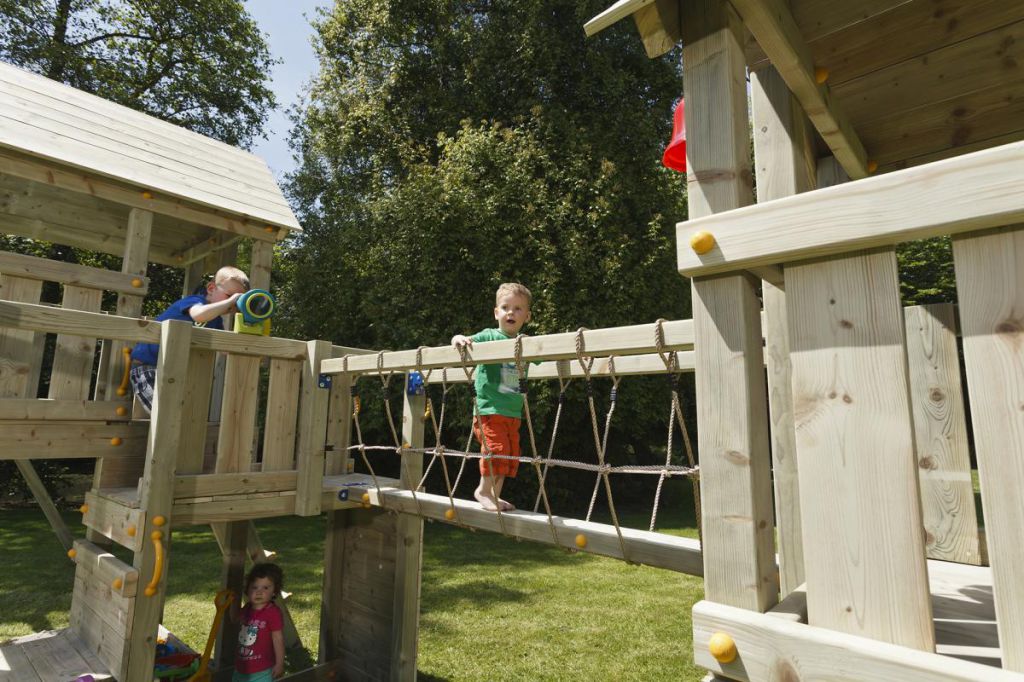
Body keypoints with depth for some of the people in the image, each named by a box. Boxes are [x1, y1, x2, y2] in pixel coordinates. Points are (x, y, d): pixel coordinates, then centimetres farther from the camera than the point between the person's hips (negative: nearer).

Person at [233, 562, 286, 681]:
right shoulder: (246, 610, 1)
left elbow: (278, 639, -18)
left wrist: (279, 664, -17)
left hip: (261, 671, -7)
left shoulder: (273, 613, -20)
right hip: (241, 667, 8)